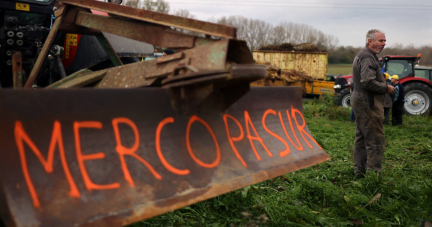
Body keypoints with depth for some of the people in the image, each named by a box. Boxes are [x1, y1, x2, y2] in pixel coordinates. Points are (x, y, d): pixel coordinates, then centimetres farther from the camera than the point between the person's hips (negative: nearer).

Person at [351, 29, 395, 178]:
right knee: (376, 141, -7)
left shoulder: (362, 55, 19)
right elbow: (368, 82, -26)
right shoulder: (368, 57, -16)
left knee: (361, 138, 15)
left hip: (360, 100, 11)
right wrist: (386, 88, -13)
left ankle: (360, 171, 24)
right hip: (368, 104, -11)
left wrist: (384, 84, 14)